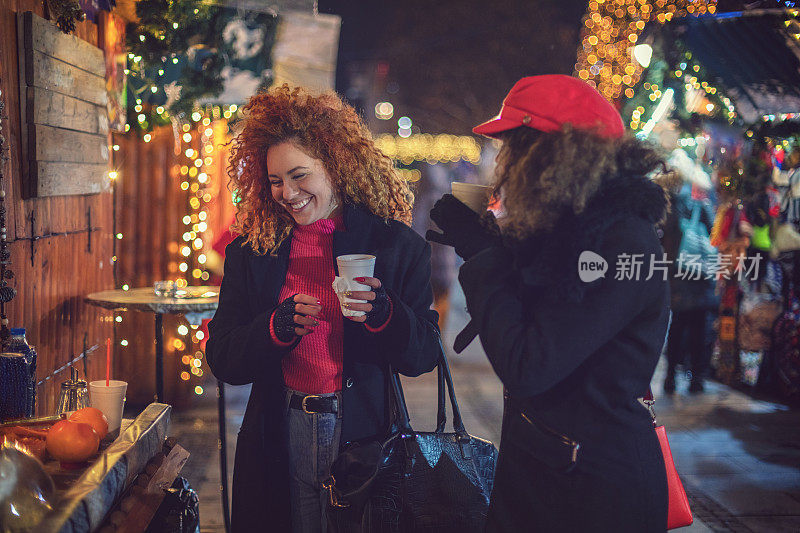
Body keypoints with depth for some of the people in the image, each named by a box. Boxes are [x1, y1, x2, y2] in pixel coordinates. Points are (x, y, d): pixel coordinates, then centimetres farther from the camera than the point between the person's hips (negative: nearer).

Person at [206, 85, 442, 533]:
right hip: (280, 441, 1)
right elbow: (222, 361, -1)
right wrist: (277, 328, -18)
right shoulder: (251, 252, 2)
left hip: (365, 438, -1)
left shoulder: (398, 245, -3)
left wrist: (382, 315, -22)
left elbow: (425, 356, -3)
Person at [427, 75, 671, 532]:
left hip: (598, 484, -8)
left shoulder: (625, 244, -23)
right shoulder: (564, 228, 4)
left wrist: (481, 254, -17)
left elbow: (525, 368, -28)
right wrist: (482, 243, 4)